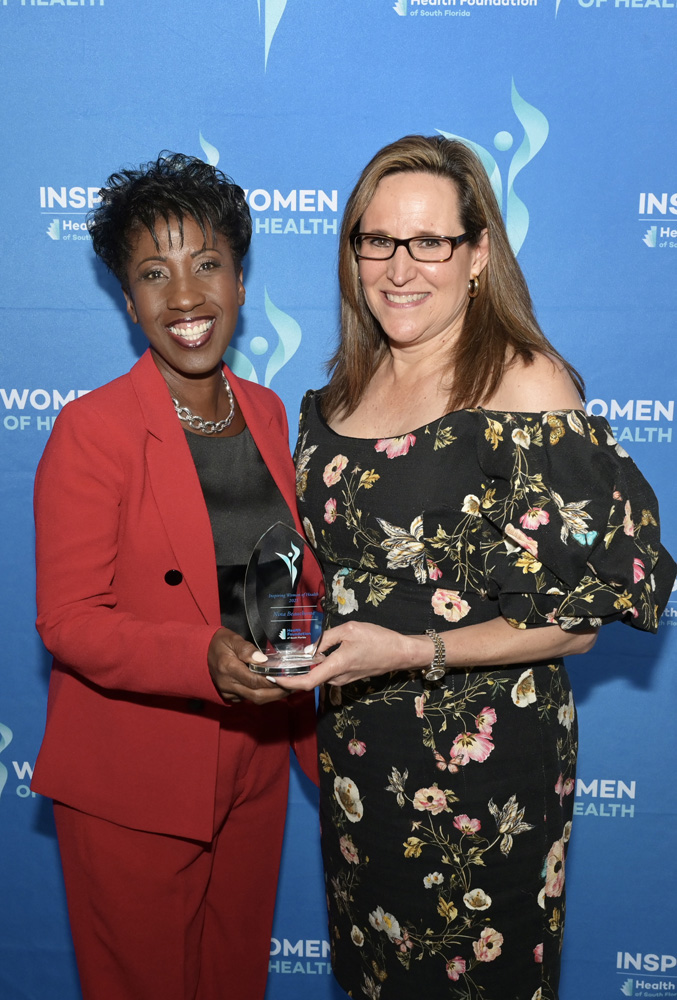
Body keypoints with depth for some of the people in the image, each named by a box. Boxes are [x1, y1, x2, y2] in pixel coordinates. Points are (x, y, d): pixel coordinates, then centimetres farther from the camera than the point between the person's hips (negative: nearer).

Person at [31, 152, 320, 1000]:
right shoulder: (91, 430, -16)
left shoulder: (267, 413, 3)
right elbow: (68, 621, -18)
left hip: (254, 763, 6)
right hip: (130, 784, -5)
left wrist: (303, 725, 7)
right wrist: (205, 659, -32)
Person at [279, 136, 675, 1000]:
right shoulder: (346, 387, 3)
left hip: (481, 761, -6)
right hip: (355, 743, 6)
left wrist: (413, 653, -24)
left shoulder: (528, 389, -17)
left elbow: (579, 617, -17)